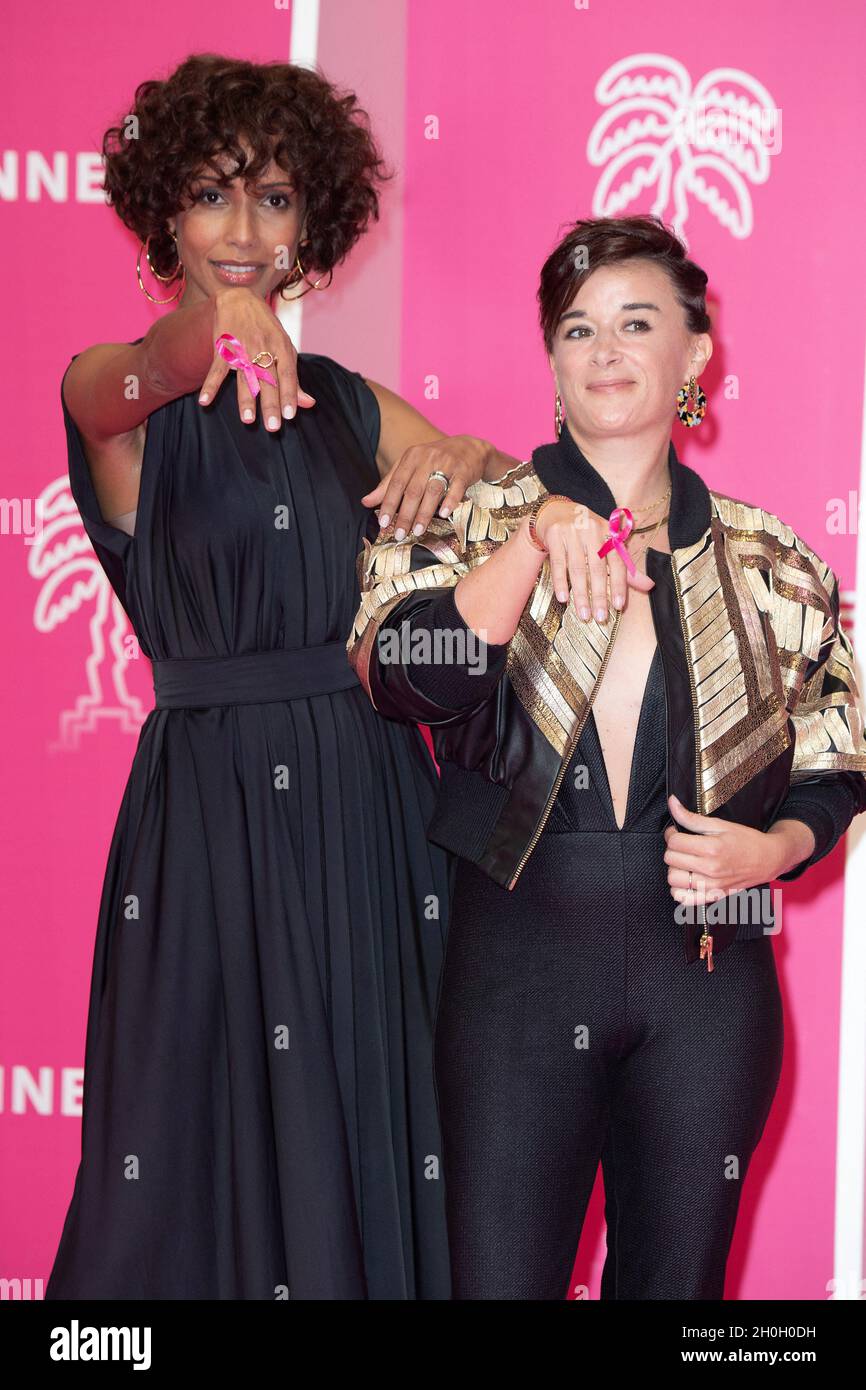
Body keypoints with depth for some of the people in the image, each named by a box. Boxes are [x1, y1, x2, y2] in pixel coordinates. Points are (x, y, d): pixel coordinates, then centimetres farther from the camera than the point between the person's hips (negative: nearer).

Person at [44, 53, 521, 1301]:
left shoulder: (348, 403, 14)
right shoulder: (122, 391, -1)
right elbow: (122, 390, -26)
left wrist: (466, 458, -10)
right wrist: (214, 325, -48)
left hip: (372, 805, 5)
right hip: (211, 807, -4)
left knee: (378, 1141, 7)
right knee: (210, 1154, 0)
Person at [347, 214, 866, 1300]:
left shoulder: (772, 568, 6)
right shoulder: (477, 524, 1)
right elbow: (410, 684, -18)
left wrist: (770, 848, -7)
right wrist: (538, 538, -25)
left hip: (706, 973, 2)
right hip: (519, 957, -1)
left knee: (675, 1279, 12)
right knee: (499, 1277, 4)